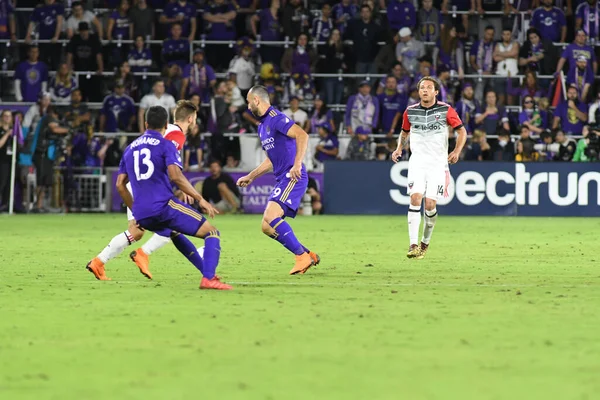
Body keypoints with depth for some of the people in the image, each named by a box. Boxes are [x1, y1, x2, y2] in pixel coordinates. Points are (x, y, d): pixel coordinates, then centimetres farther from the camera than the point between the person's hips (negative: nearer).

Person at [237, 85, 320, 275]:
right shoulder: (262, 126, 21)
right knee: (267, 227, 5)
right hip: (282, 180, 10)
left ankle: (302, 257, -17)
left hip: (293, 177, -10)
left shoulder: (276, 119, -11)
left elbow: (302, 135, -25)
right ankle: (308, 255, 9)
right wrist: (250, 177, 31)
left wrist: (297, 164, -32)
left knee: (271, 216, -24)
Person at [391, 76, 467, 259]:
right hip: (417, 161, 1)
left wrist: (457, 151, -10)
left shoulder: (445, 110, -2)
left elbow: (462, 131, 4)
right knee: (415, 198, -17)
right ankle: (413, 245, -21)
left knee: (430, 204, -7)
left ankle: (425, 242, 17)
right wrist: (399, 148, 6)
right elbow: (405, 132, 23)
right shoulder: (410, 111, 5)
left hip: (438, 163, -1)